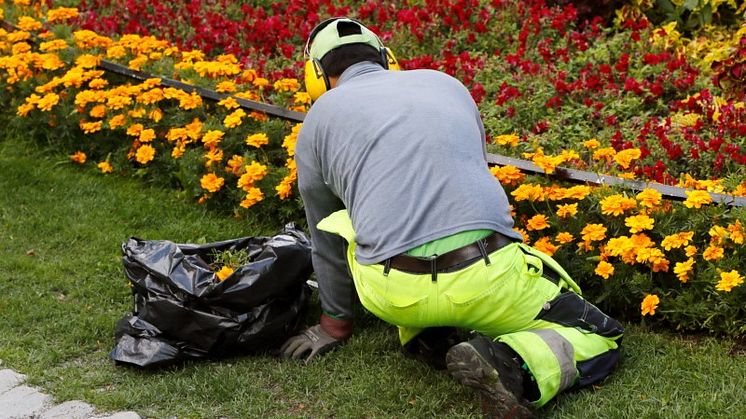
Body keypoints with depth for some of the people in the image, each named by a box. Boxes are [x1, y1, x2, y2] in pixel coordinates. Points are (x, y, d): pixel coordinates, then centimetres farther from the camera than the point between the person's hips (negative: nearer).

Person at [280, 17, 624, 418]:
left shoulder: (319, 118, 16)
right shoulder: (447, 84, 23)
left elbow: (325, 237, 25)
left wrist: (334, 323, 40)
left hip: (393, 294, 0)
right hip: (485, 282, 0)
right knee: (601, 337, 20)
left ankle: (423, 332, 15)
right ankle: (514, 366, -11)